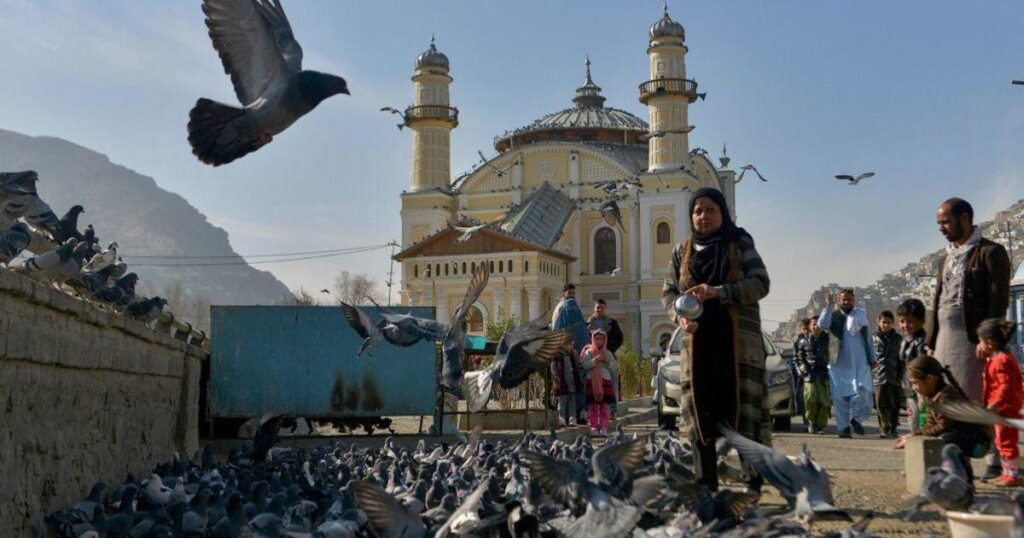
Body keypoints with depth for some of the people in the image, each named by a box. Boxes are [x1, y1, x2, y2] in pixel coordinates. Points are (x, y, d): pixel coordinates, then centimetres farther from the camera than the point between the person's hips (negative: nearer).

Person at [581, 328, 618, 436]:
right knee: (592, 406, -2)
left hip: (605, 382, 2)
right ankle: (593, 427, -1)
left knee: (604, 406, 2)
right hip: (592, 382, -2)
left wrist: (607, 361, -8)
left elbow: (614, 368, 9)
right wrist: (595, 360, -18)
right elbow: (584, 365, -9)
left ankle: (604, 428, 2)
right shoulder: (589, 352, 4)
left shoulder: (608, 353, 12)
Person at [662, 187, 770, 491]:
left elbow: (760, 284, -6)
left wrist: (718, 292, -18)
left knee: (743, 405, -7)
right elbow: (668, 292, 12)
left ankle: (754, 479, 0)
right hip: (699, 341, 3)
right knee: (701, 409, 0)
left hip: (738, 341, -2)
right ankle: (705, 483, 5)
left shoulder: (740, 244, 3)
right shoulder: (682, 251, 12)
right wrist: (680, 317, -9)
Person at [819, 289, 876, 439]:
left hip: (860, 362, 1)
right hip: (839, 363, -1)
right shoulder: (833, 316, 3)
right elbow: (822, 324, -19)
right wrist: (828, 305, -22)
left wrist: (872, 359, 14)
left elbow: (868, 338, 16)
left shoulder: (861, 314, 10)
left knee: (862, 390, -15)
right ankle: (843, 427, 11)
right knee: (840, 396, 2)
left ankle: (856, 417, 9)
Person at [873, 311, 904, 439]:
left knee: (895, 404, 3)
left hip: (894, 376, 0)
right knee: (881, 404, 0)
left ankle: (893, 429, 14)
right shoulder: (874, 338, 6)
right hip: (879, 376, 0)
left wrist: (901, 375, 0)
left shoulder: (898, 338, 5)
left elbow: (901, 357, 5)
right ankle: (884, 429, 7)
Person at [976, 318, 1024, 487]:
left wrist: (994, 405, -29)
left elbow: (1006, 385, -27)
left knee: (1006, 441, -4)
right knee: (1002, 441, 18)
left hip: (1006, 409, -11)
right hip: (1003, 408, 11)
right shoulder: (996, 358, 10)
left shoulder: (1002, 360, -22)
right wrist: (983, 358, 11)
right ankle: (1007, 473, 27)